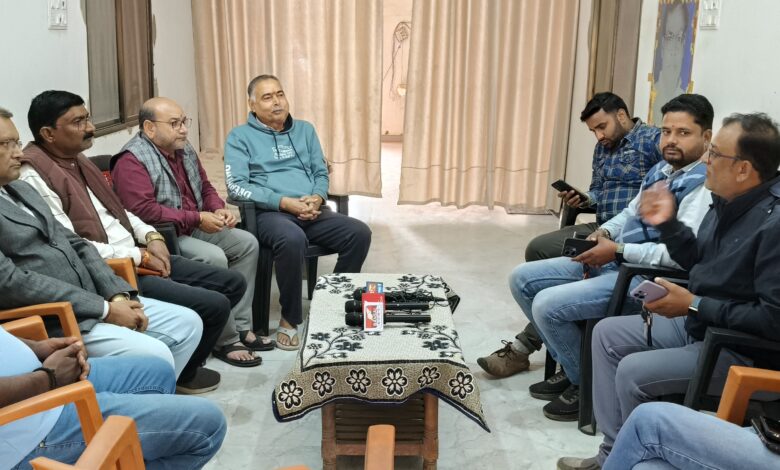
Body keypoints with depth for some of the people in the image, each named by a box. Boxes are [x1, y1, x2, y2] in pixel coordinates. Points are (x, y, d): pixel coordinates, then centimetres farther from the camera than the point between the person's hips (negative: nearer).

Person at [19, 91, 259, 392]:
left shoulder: (77, 159, 14)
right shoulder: (34, 178, -15)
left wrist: (151, 236, 5)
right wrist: (139, 256, -15)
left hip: (136, 258, 10)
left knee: (233, 284, 4)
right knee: (215, 304, -18)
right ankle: (180, 373, 8)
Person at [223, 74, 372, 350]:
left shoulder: (305, 130, 19)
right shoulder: (240, 137, 4)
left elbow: (321, 173, 18)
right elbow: (236, 186, -7)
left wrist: (317, 198, -7)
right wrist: (284, 202, -17)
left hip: (312, 212, 5)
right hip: (270, 213, -5)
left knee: (360, 233, -20)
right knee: (292, 240, -38)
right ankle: (289, 319, -18)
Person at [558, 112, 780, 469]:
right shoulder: (728, 201, 2)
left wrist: (694, 305, -24)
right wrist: (668, 224, 1)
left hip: (745, 349, -10)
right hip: (698, 323, 10)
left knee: (634, 372, -22)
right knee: (607, 333, 7)